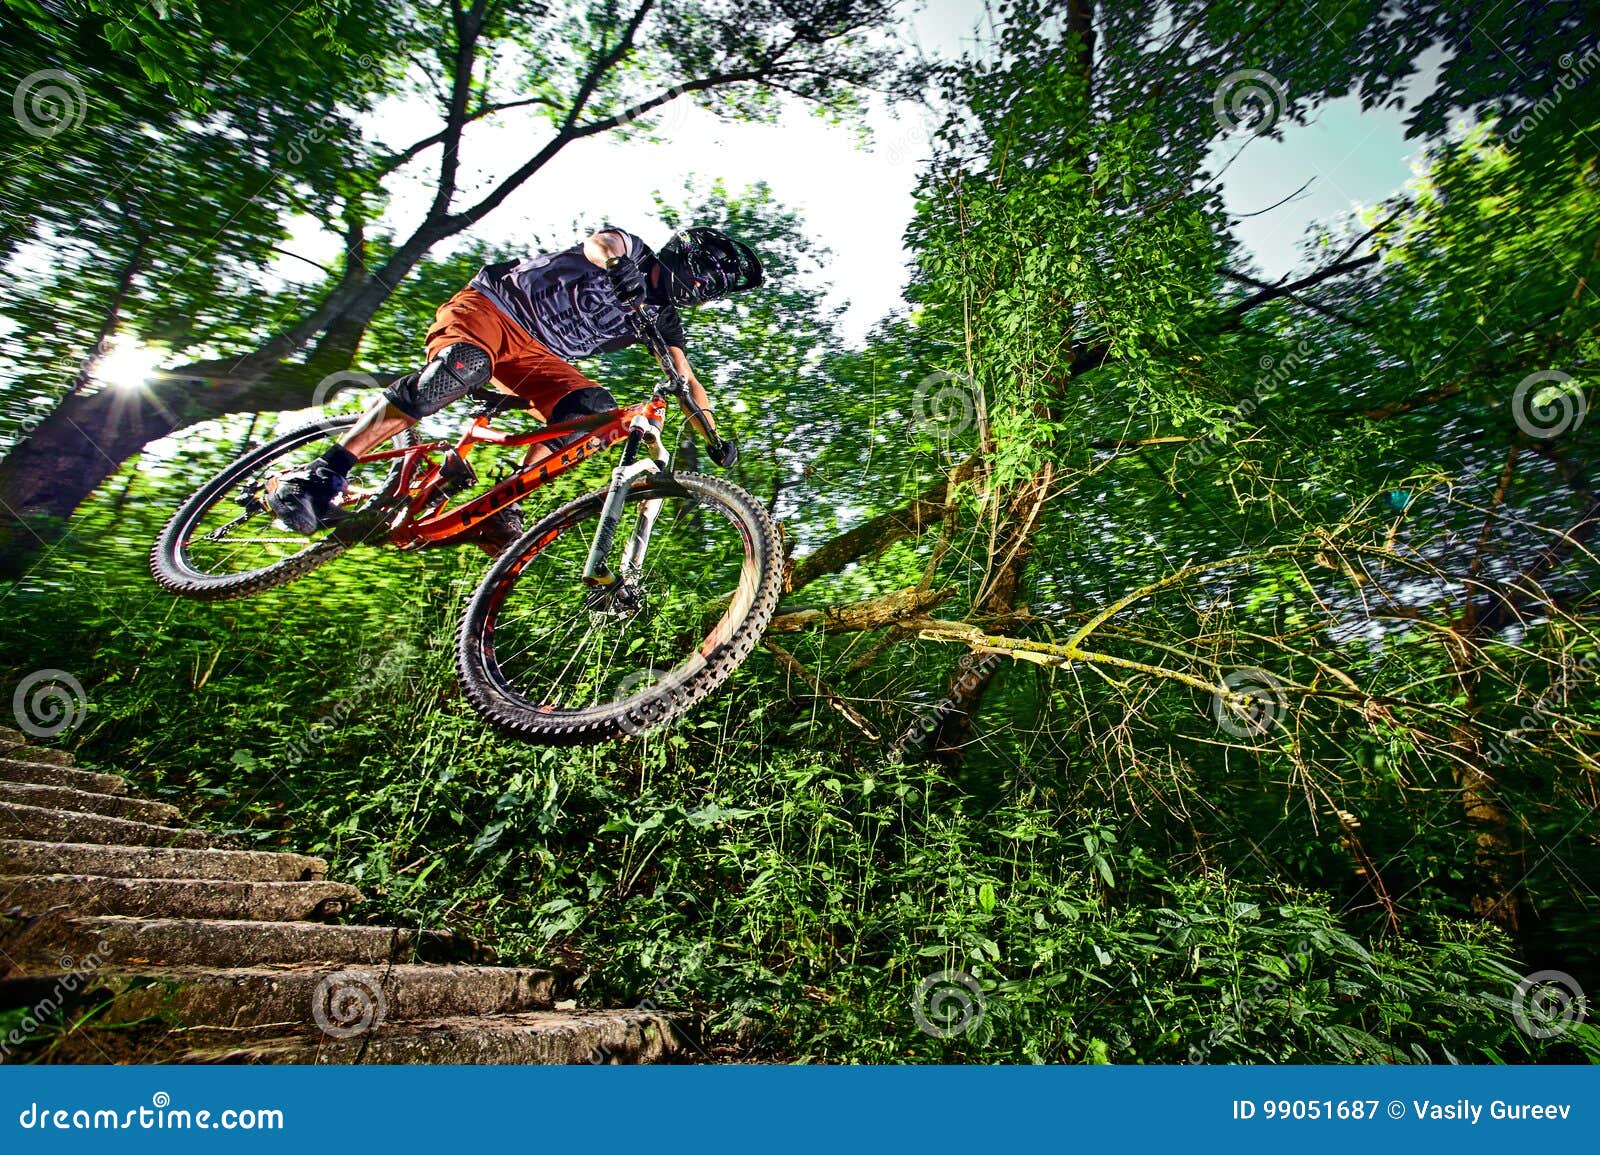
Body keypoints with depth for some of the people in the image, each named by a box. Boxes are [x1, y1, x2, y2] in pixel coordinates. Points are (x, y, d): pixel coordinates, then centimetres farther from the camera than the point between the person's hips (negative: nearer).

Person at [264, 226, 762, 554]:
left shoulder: (661, 315, 12)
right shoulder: (627, 246, 0)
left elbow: (688, 381, 7)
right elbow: (597, 246, -24)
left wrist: (716, 439, -6)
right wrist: (621, 268, -47)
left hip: (534, 354, 5)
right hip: (489, 305, -5)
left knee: (595, 407, -23)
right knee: (461, 368, -37)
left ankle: (501, 508, -24)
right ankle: (322, 472, -30)